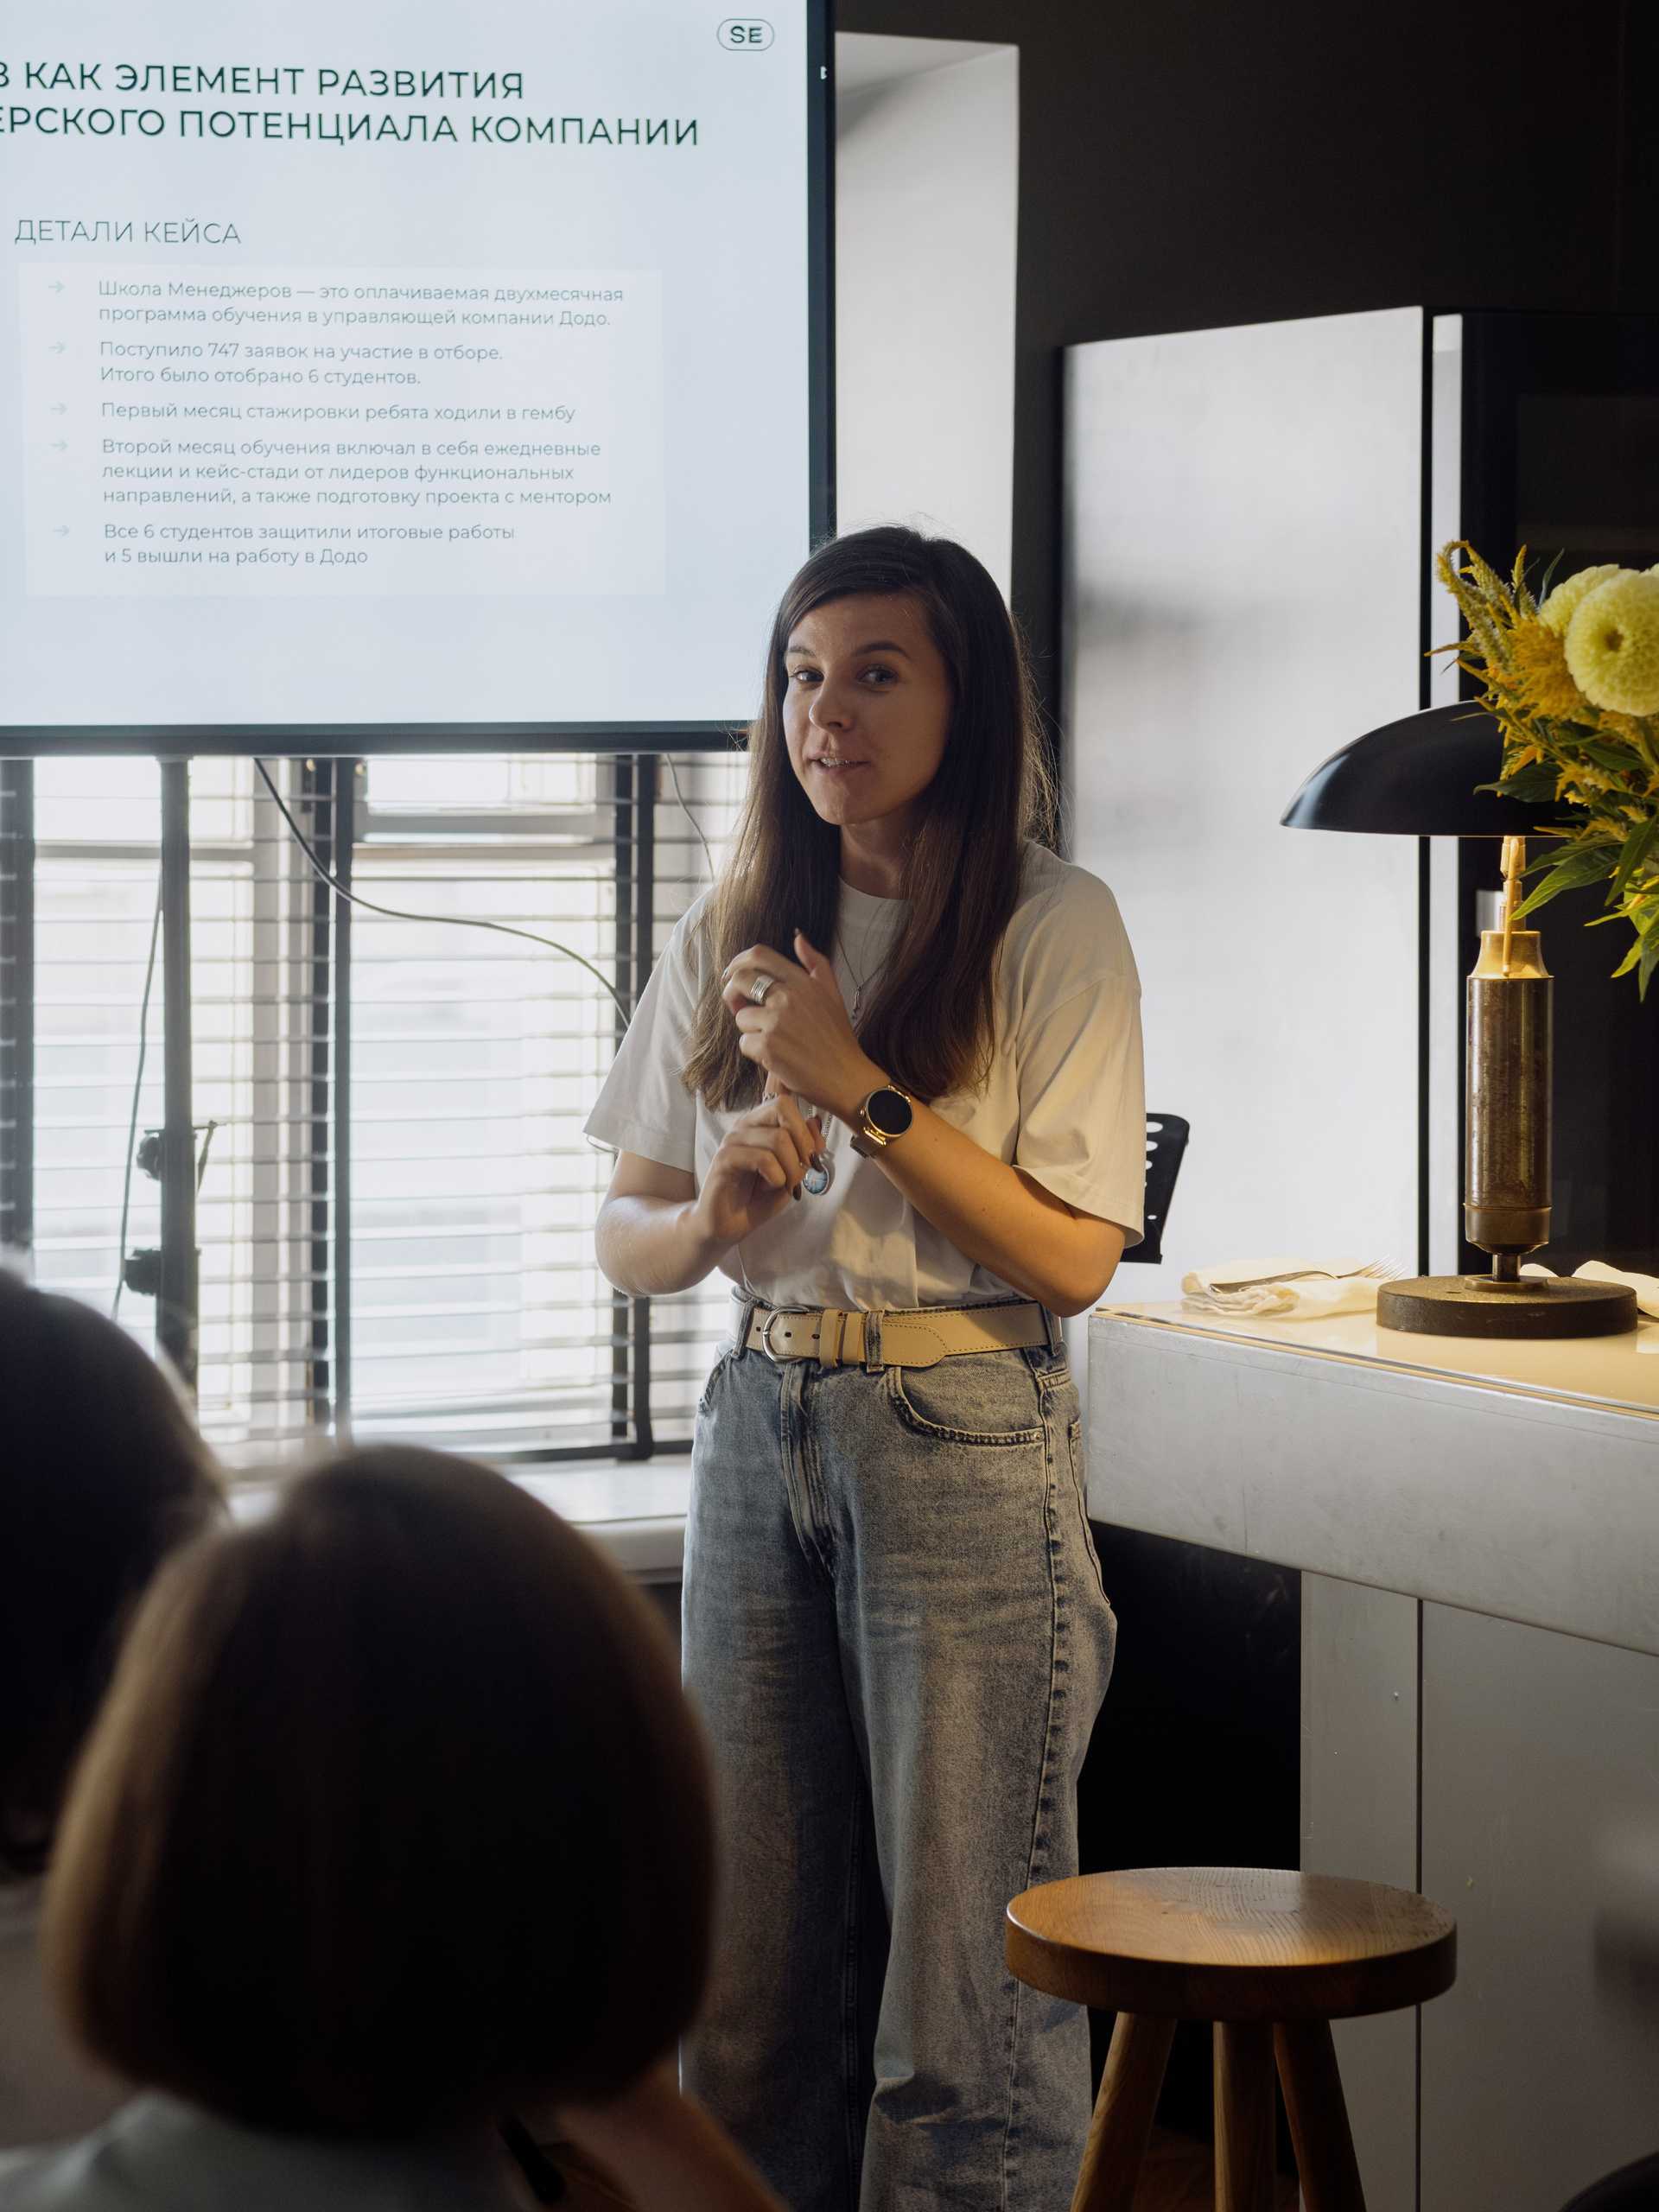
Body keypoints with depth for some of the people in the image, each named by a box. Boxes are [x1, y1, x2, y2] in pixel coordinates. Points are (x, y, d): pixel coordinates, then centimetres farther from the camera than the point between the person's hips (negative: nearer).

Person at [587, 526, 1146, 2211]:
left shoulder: (1053, 929, -5)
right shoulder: (733, 932, 10)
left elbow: (1072, 1257, -11)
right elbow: (623, 1237, 11)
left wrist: (860, 1089, -15)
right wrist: (713, 1209, -11)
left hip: (964, 1453, -5)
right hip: (759, 1437, 5)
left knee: (964, 1964, -2)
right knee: (750, 1962, 8)